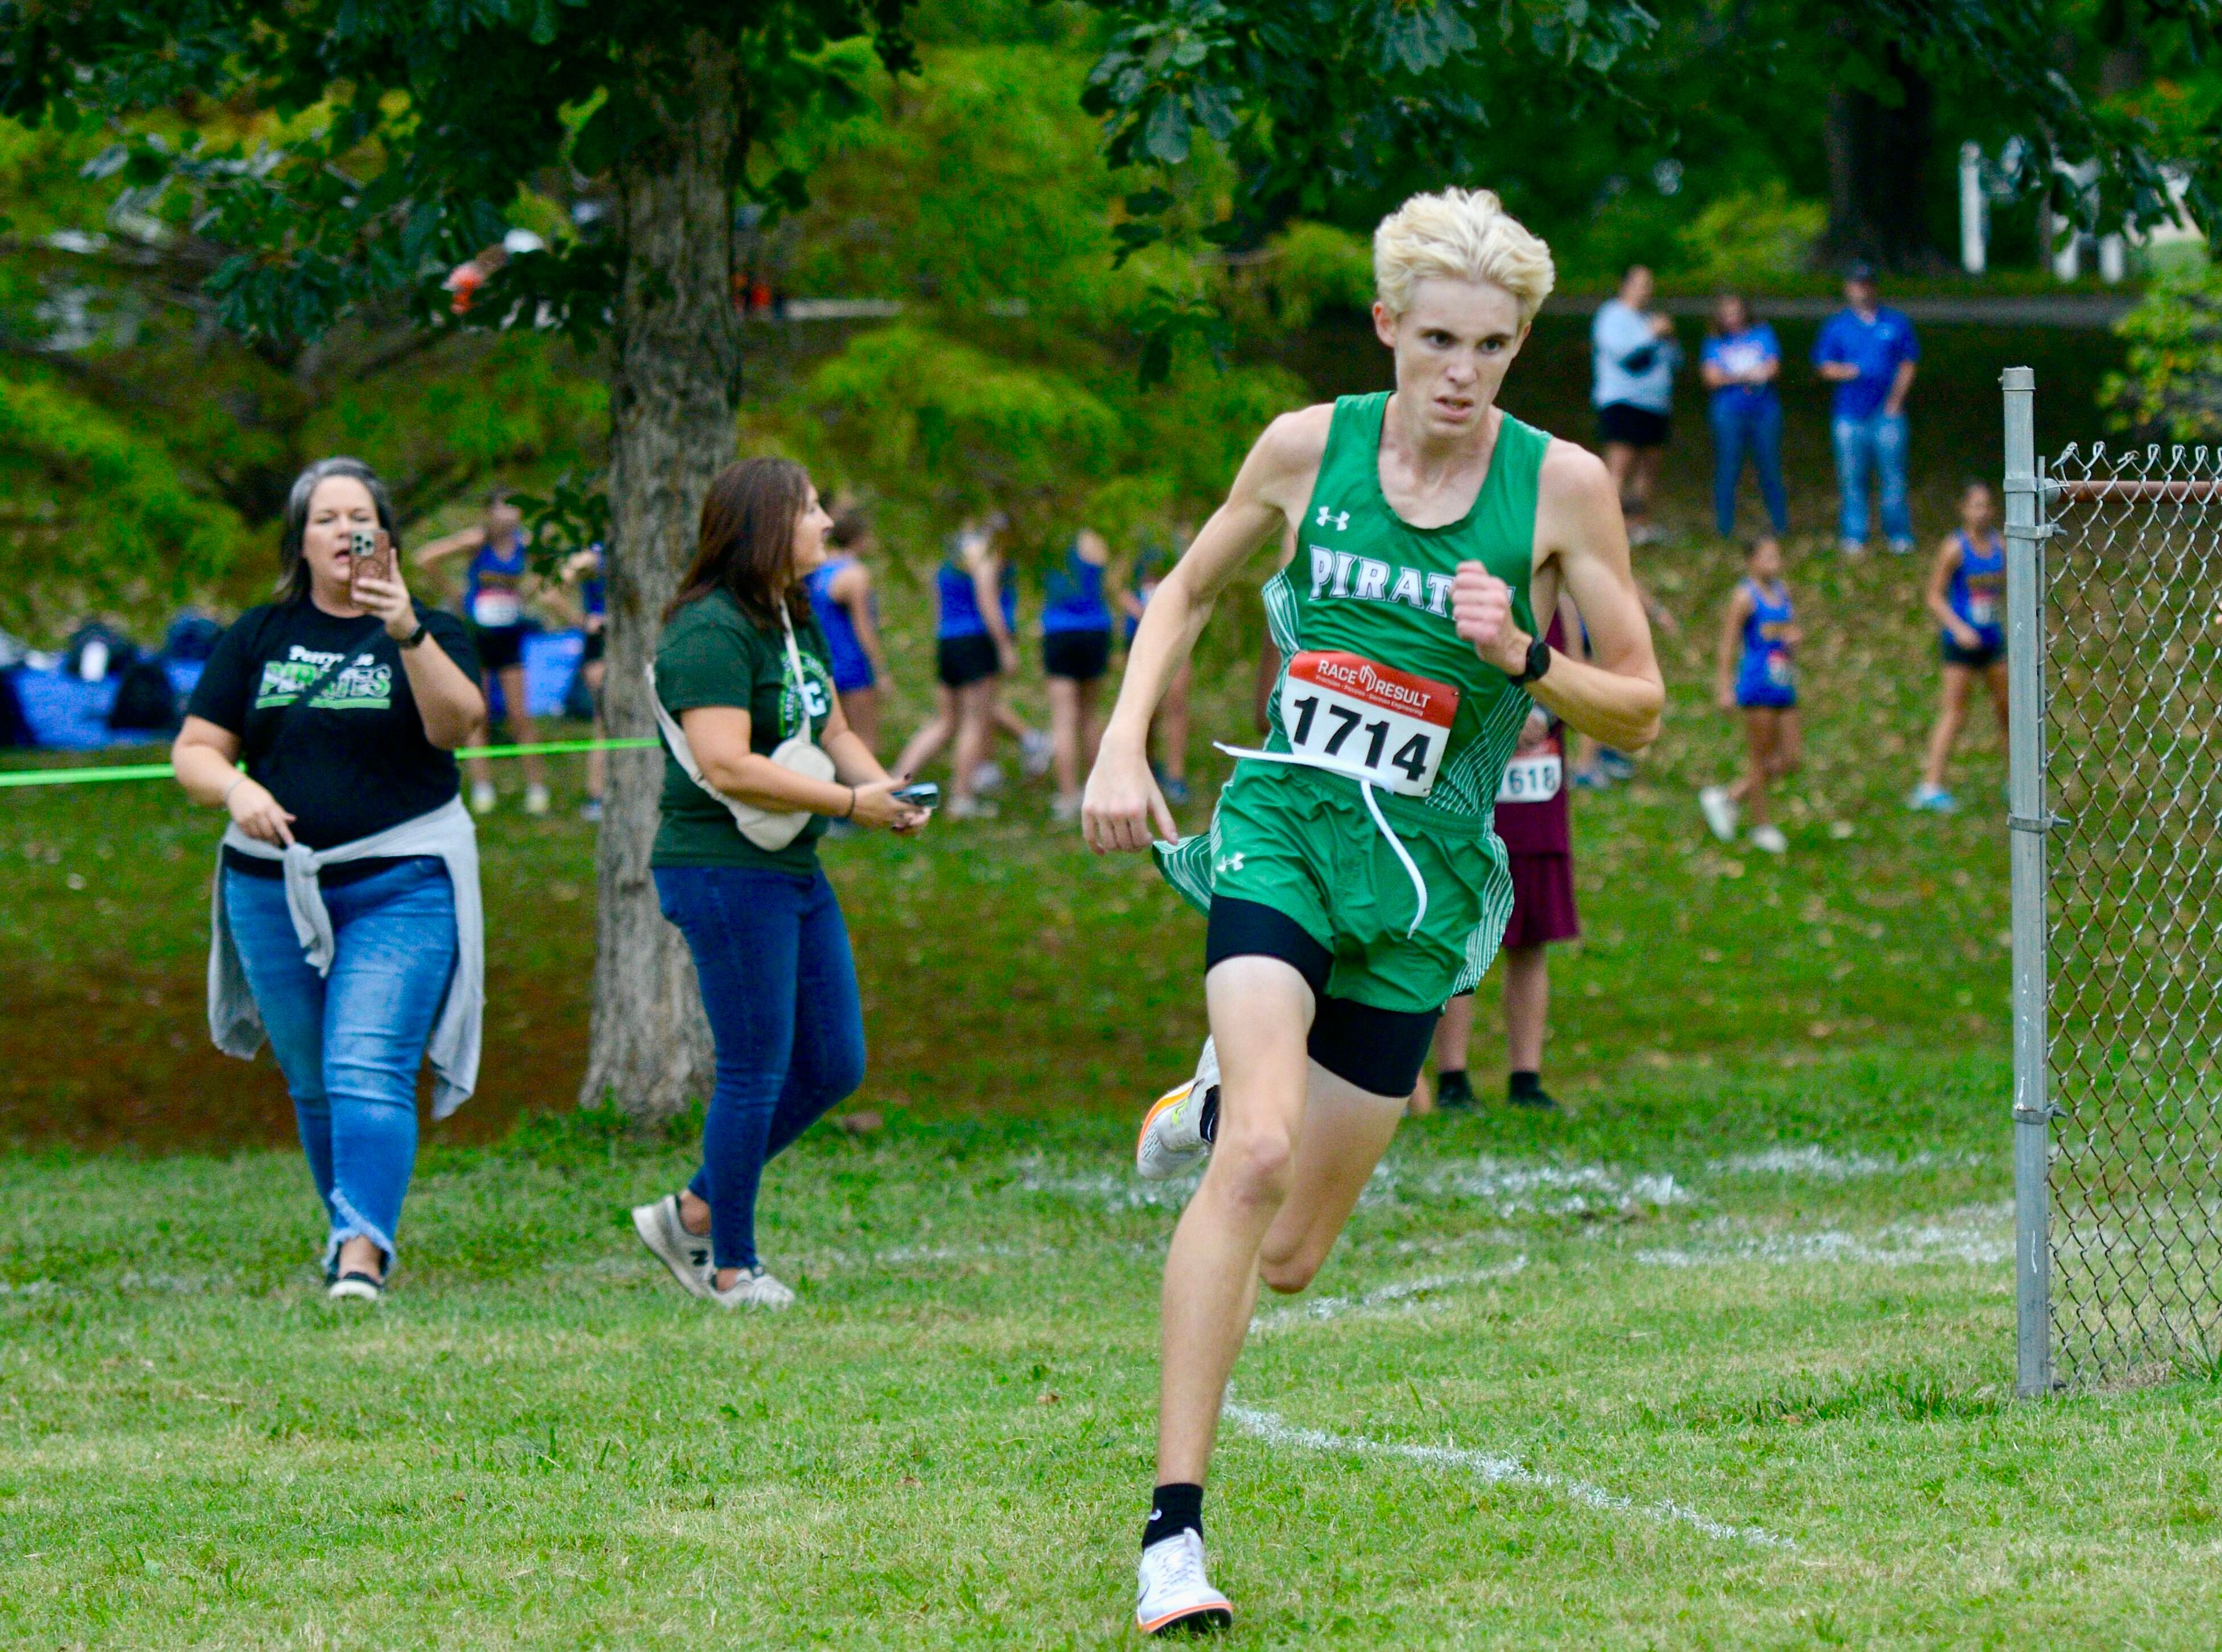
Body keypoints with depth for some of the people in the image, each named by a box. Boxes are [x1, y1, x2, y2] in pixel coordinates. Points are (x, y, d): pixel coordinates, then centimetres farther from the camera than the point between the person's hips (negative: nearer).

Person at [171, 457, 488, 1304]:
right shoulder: (259, 637, 10)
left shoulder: (431, 633, 3)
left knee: (369, 1070, -18)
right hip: (273, 887, 4)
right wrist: (236, 789, -14)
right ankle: (350, 1229, 26)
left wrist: (408, 634, -32)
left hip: (399, 885, -4)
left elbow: (457, 723, -17)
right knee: (313, 1083, 10)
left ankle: (362, 1250, -24)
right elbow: (194, 751, 8)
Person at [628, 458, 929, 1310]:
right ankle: (733, 1270, 8)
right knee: (756, 1070, -3)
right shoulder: (711, 632, -16)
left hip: (795, 869, 10)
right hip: (724, 868, -10)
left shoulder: (797, 622, 14)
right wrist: (852, 802, -21)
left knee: (834, 1065, 11)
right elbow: (725, 765, -24)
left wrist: (887, 791, 1)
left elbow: (832, 732, 22)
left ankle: (694, 1215, 22)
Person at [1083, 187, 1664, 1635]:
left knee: (1290, 1257, 5)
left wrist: (1520, 657, -17)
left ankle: (1220, 1098, 42)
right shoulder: (1309, 447, -1)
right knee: (1257, 1161, -26)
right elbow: (1187, 592, 17)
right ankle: (1174, 1529, -23)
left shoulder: (1561, 485, -4)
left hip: (1424, 876, 1)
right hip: (1281, 826, -1)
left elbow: (1640, 711, 2)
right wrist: (1124, 745, 3)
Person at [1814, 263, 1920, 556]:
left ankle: (1900, 536, 5)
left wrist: (1896, 400, -1)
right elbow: (1825, 367, 7)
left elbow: (1907, 365, 11)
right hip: (1850, 413, 0)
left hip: (1887, 412, 0)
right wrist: (1845, 372, -15)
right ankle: (1853, 536, 8)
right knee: (1851, 478, 1)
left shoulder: (1896, 323, 10)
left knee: (1893, 477, -2)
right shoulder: (1836, 326, 9)